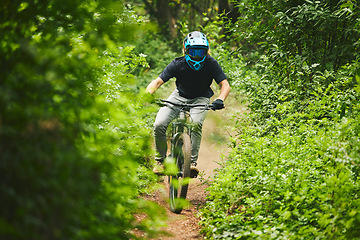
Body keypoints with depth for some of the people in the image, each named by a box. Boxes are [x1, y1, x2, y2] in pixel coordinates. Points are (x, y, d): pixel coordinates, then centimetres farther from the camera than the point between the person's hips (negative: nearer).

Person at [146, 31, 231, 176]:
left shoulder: (210, 64, -20)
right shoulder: (178, 64, -20)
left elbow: (225, 85, -20)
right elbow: (158, 81, -21)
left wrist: (220, 100, -41)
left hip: (200, 99, -1)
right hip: (179, 97, 1)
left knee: (196, 123, -35)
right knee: (159, 125, -19)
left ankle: (193, 161, -26)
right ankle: (160, 160, 2)